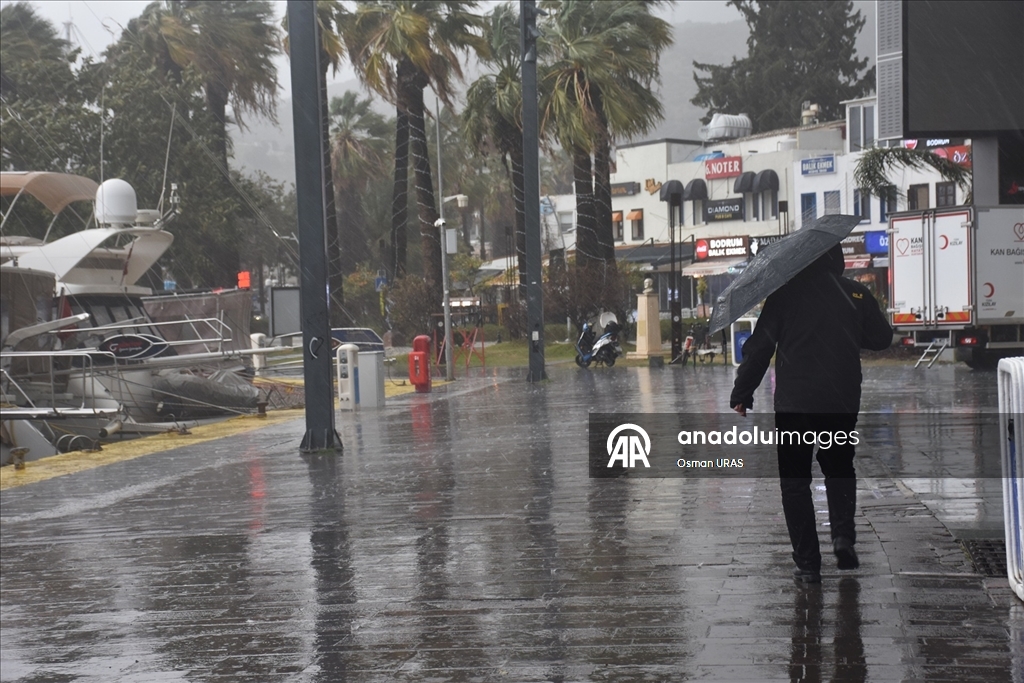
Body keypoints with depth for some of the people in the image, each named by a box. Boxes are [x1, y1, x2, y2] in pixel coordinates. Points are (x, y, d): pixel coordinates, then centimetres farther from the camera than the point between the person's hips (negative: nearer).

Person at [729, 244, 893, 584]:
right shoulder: (856, 294, 0)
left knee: (795, 479, 7)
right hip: (841, 402, 2)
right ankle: (843, 535, 1)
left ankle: (807, 563, 3)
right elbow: (882, 339, 11)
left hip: (793, 403, -2)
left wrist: (742, 394, 3)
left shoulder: (785, 294, -5)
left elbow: (759, 347, -5)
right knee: (839, 468, 23)